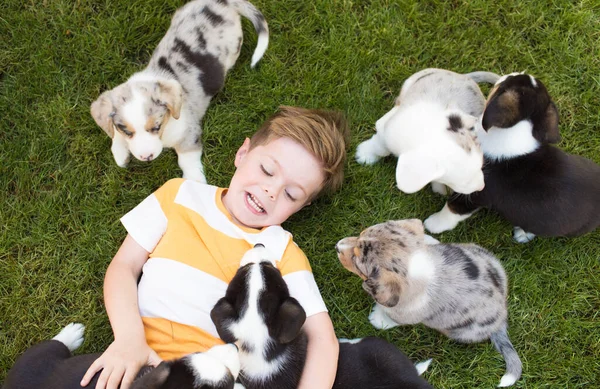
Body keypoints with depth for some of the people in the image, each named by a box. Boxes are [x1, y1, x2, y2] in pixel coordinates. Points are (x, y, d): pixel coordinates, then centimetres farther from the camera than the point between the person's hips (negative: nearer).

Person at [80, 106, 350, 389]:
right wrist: (128, 337, -11)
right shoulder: (181, 194, 10)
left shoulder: (283, 251, 8)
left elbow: (322, 337, 0)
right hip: (141, 360, -1)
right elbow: (124, 266, 7)